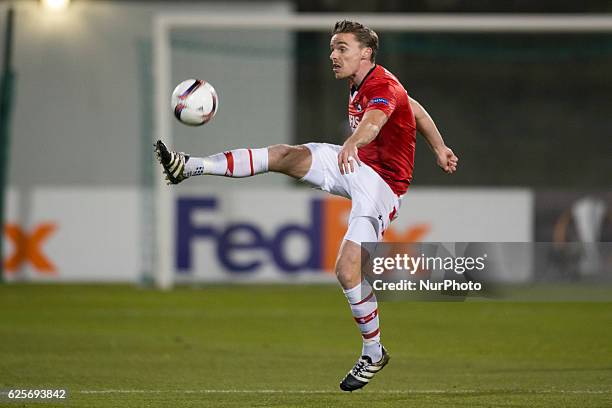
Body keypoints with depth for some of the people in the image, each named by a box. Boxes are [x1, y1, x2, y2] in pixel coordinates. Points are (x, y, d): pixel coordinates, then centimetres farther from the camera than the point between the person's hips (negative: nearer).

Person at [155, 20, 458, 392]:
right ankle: (191, 167, -7)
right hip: (357, 165, 9)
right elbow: (417, 110, 22)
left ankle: (373, 353, -1)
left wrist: (352, 144, -65)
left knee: (347, 269, -18)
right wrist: (440, 150, 27)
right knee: (284, 155, -8)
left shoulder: (383, 87, -21)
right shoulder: (361, 85, 9)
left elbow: (373, 122, -45)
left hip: (381, 184, -9)